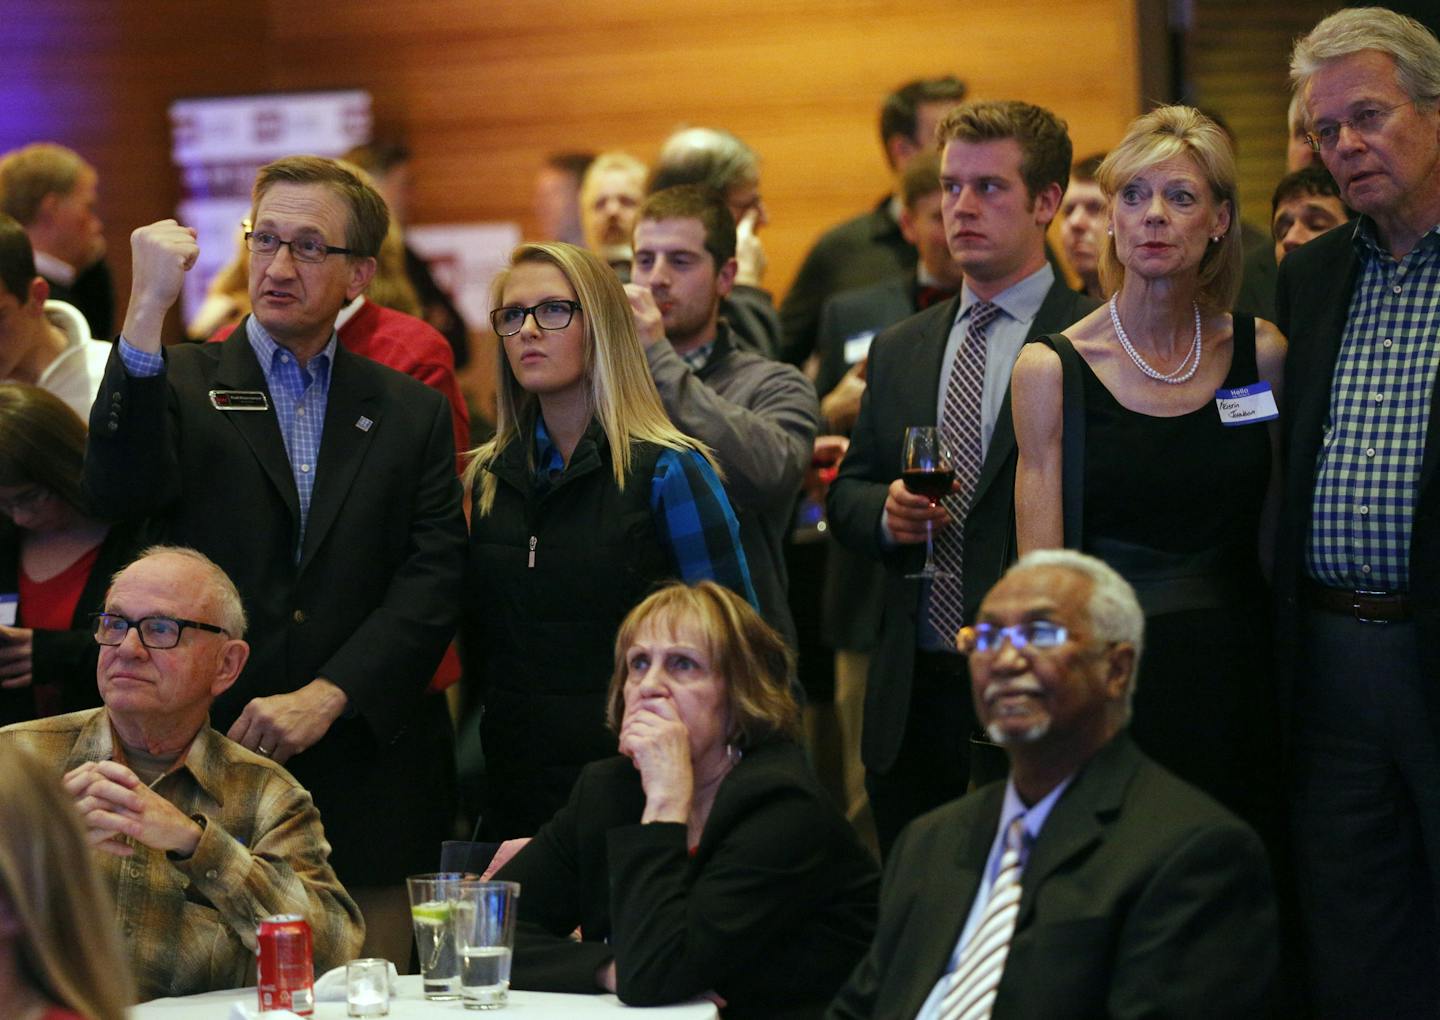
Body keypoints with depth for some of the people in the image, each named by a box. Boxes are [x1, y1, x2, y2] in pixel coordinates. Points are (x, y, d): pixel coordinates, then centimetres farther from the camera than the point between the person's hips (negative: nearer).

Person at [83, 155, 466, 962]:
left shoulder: (412, 413, 12)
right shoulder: (180, 383, 7)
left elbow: (435, 579, 2)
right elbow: (121, 492, -14)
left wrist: (325, 696, -11)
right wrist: (148, 311, -20)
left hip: (365, 776, 1)